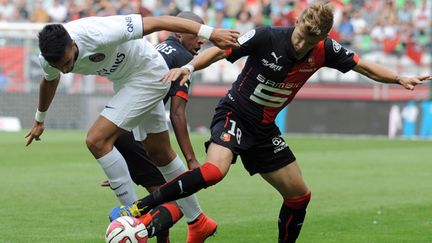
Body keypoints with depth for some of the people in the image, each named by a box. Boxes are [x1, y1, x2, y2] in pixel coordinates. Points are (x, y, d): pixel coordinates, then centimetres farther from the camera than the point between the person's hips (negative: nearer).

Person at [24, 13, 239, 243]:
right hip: (124, 80, 8)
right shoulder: (50, 58, -14)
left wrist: (209, 33, -33)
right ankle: (199, 222, 31)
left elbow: (157, 22, -33)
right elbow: (49, 81, 13)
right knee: (159, 153, 17)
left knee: (97, 140, -18)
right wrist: (39, 119, 30)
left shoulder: (99, 35, -37)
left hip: (149, 75, -8)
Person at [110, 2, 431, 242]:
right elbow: (219, 51, -16)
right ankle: (135, 209, -32)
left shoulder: (324, 51, -8)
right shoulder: (266, 37, -21)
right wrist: (189, 67, -32)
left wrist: (400, 79, -7)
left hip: (264, 130, 6)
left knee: (299, 195, 7)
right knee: (214, 171, -33)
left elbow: (363, 66, 4)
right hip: (235, 115, -6)